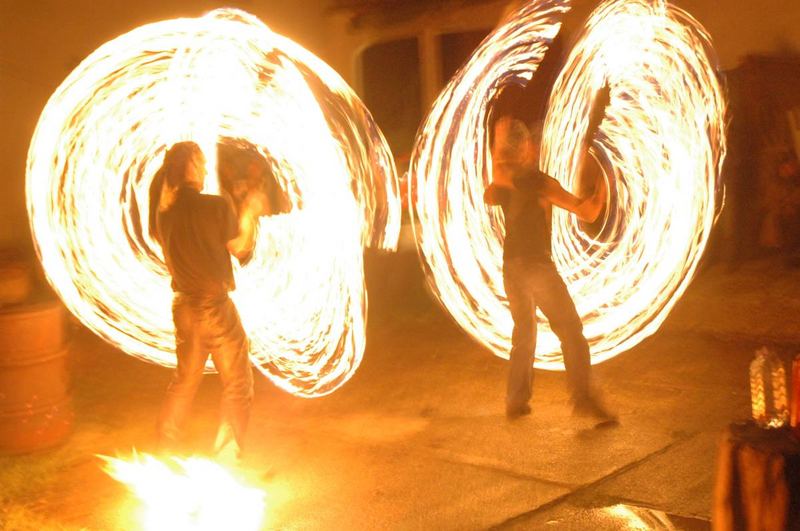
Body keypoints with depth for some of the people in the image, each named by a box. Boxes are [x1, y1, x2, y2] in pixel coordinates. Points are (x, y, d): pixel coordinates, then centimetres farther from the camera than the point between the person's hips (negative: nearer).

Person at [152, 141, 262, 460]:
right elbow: (241, 248, -6)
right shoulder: (217, 206, -15)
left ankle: (166, 452, 26)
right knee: (238, 384, 8)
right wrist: (249, 214, 9)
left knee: (185, 380, 22)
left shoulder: (165, 212, 0)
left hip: (183, 306, 6)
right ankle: (226, 455, 7)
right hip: (215, 305, -6)